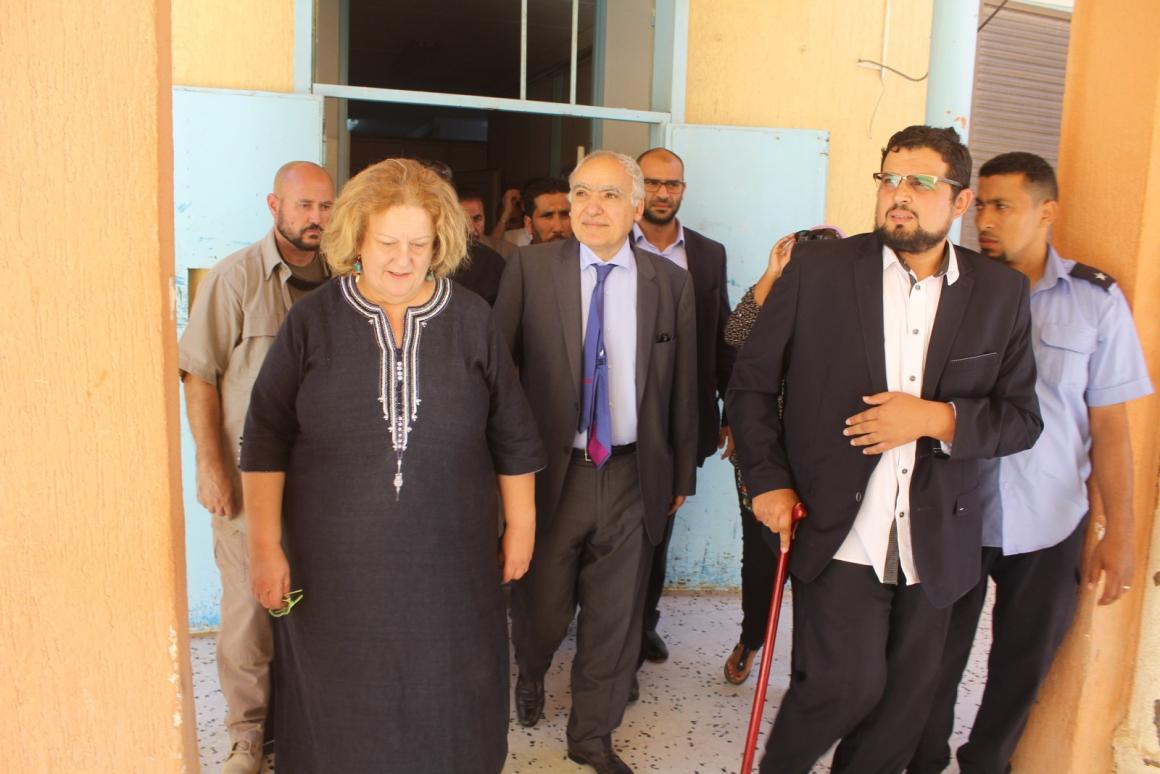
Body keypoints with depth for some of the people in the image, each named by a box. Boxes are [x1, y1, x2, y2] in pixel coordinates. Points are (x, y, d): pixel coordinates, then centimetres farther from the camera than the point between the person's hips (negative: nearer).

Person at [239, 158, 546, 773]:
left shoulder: (471, 322, -2)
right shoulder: (313, 322, -3)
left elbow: (512, 439, 3)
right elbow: (266, 442, -1)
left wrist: (520, 529, 6)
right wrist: (265, 545, -2)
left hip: (448, 565, 1)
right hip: (336, 565, 0)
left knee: (445, 704, 15)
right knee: (341, 708, 15)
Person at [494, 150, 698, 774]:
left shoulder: (672, 283, 1)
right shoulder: (530, 268, -3)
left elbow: (682, 387, 5)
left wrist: (682, 474, 10)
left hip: (633, 476, 2)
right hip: (550, 471, -1)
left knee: (614, 616, 13)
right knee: (540, 606, 15)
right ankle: (530, 674, 51)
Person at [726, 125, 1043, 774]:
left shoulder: (1001, 293, 2)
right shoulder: (819, 269, -4)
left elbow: (1023, 418, 3)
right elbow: (752, 381, 1)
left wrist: (940, 418, -16)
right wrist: (767, 480, -6)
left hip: (935, 542, 3)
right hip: (837, 532, -3)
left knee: (905, 698, 13)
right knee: (847, 683, -7)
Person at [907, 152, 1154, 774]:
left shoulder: (1096, 299, -4)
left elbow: (1109, 425, -2)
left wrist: (1119, 532, -2)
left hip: (1048, 523, 1)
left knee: (1025, 659, 16)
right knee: (938, 656, 12)